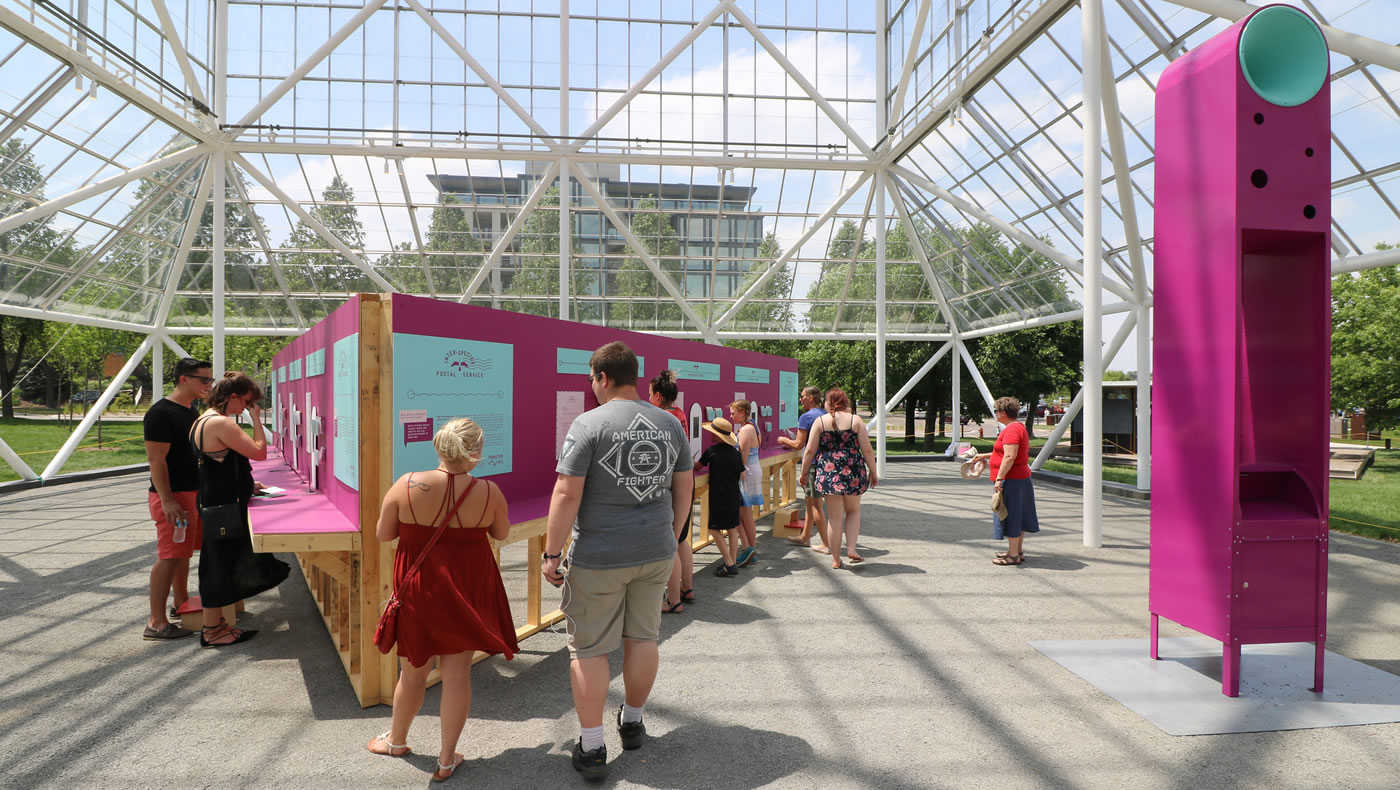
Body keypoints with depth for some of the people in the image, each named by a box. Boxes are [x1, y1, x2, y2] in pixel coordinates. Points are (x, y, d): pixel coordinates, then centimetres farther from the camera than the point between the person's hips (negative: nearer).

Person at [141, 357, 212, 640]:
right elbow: (156, 460, -20)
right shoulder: (161, 413, -16)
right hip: (171, 495, -9)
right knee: (169, 555, -8)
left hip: (192, 492, 9)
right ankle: (156, 622, -3)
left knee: (183, 551, 17)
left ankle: (181, 604, 31)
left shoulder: (192, 411, 12)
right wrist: (167, 501, -24)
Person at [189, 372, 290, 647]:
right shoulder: (221, 424, -21)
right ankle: (212, 631, 8)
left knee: (219, 565, 16)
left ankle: (214, 624, 25)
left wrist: (246, 485, 17)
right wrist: (256, 418, -12)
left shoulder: (203, 420, 13)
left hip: (213, 504, 10)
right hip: (223, 509, -10)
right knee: (219, 565, -1)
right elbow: (259, 451, -21)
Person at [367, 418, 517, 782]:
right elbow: (502, 533, 4)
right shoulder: (488, 491, -13)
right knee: (457, 673, 11)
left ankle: (397, 740, 42)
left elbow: (383, 534, -3)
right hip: (467, 592, 0)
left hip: (418, 591, 0)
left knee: (413, 671, 19)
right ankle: (446, 760, 22)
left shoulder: (407, 485, -15)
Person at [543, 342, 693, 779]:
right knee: (643, 636, 19)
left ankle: (591, 747, 14)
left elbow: (567, 494, -15)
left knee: (589, 649, 7)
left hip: (599, 558, -5)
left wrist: (552, 553, -7)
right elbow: (684, 490, 10)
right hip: (656, 552, 6)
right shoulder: (671, 425, 3)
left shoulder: (588, 424, -14)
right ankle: (633, 722, 37)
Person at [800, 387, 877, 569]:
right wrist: (873, 472, 9)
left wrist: (804, 473, 10)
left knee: (834, 517, 8)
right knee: (853, 510, 22)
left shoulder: (820, 422, -1)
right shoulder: (855, 420, -1)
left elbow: (809, 451, -1)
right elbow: (867, 450, -2)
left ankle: (835, 559, 13)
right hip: (853, 472, 0)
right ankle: (851, 549, 8)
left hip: (828, 472, 0)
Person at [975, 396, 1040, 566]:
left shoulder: (1011, 429, -19)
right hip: (1021, 477, 11)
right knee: (1018, 516, 16)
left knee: (1011, 517, -4)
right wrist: (985, 456, 29)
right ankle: (1018, 551, 25)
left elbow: (1010, 457, -27)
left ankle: (1013, 555, 1)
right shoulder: (1019, 427, 16)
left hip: (1011, 480, -11)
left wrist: (999, 478, -26)